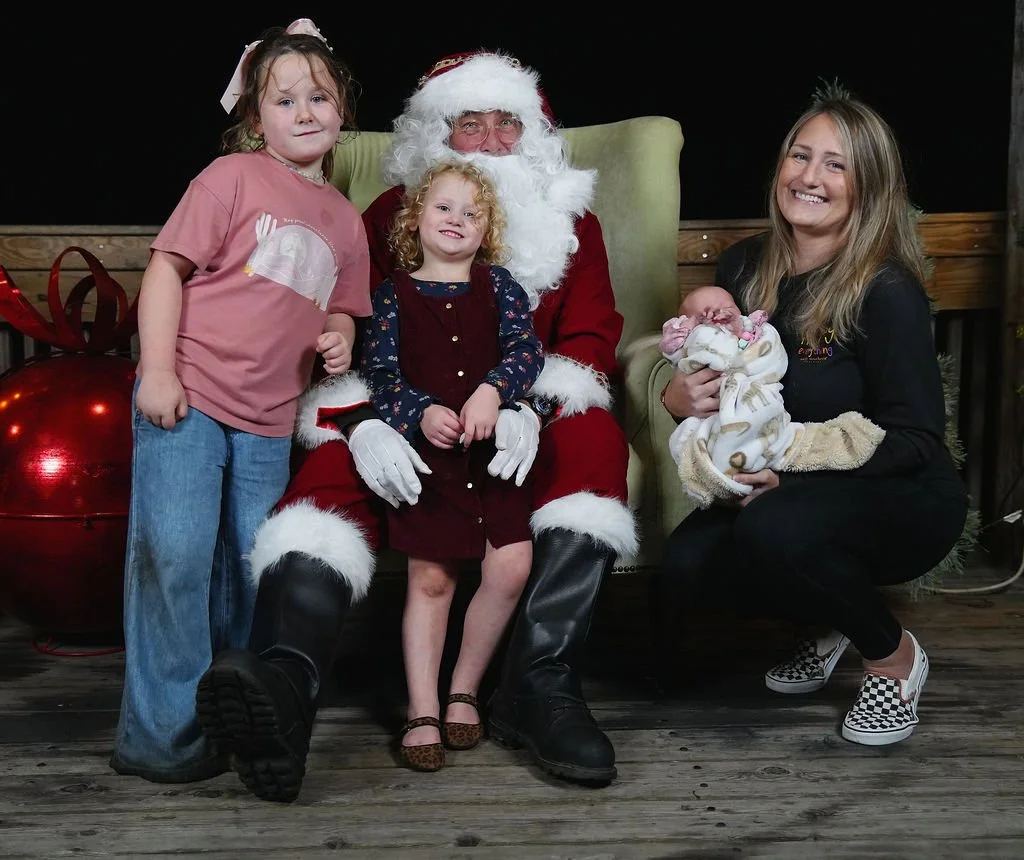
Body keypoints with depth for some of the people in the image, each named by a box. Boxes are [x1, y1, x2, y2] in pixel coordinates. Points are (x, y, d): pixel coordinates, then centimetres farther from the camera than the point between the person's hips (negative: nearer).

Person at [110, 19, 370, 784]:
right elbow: (166, 267, -6)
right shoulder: (234, 176, -2)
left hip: (268, 422, 6)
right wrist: (157, 371, -14)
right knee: (174, 555, -12)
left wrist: (339, 339, 0)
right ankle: (164, 733, 1)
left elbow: (340, 308, 24)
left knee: (253, 573, 10)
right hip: (187, 400, -5)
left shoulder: (344, 220, 14)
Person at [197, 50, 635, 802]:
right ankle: (285, 679, -53)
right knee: (335, 463, -31)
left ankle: (540, 685, -35)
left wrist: (532, 408, -21)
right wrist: (363, 424, -22)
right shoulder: (389, 216, 12)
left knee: (593, 437, -31)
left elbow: (590, 338, 3)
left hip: (524, 434, 1)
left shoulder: (571, 220, 15)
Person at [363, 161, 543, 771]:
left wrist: (492, 389, -22)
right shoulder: (393, 294, 7)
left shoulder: (498, 285, 10)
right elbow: (381, 372, -1)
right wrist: (421, 413, -19)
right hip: (426, 448, -1)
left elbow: (527, 348, -3)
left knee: (512, 566, -8)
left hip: (494, 445, 1)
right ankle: (424, 711, 10)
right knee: (430, 577, 0)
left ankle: (465, 688, 13)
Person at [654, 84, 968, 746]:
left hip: (906, 501, -5)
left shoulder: (887, 291, -18)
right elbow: (712, 381, 10)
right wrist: (678, 398, -14)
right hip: (777, 489, 6)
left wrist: (794, 467, -27)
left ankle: (895, 655, -4)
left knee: (773, 527, -35)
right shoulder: (744, 268, -1)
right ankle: (828, 624, 12)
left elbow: (916, 438, -18)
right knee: (684, 568, -20)